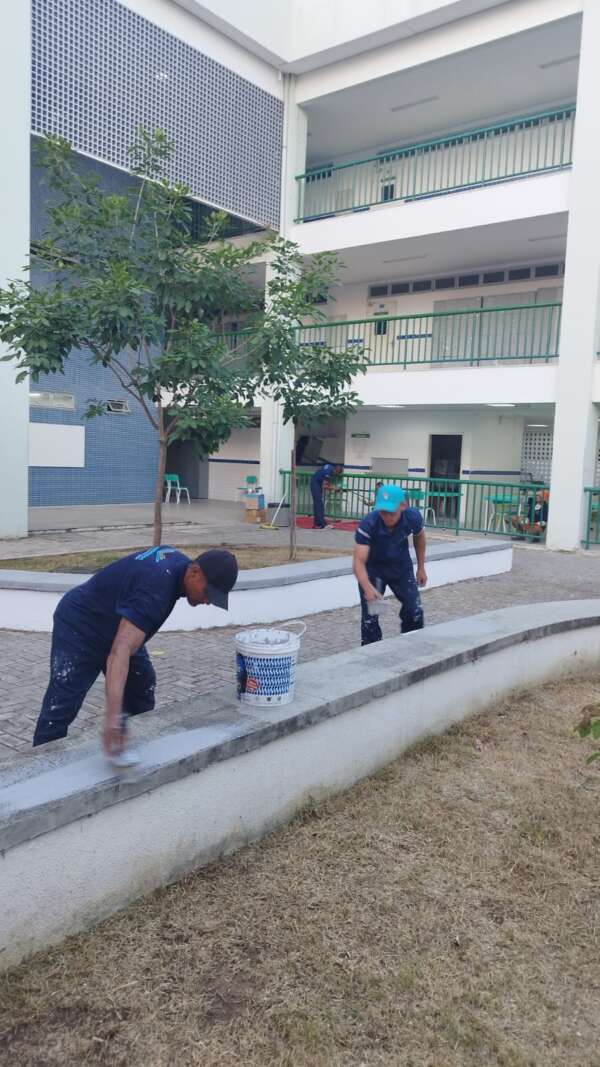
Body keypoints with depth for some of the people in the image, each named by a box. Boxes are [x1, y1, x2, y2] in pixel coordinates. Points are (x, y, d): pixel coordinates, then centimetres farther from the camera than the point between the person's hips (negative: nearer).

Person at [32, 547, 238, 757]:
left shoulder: (178, 561, -9)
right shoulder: (155, 589, -38)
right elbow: (119, 653, -48)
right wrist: (113, 716, -57)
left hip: (114, 626, 10)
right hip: (78, 627, -9)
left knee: (143, 690, 12)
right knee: (60, 708, -12)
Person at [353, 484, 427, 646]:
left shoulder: (413, 517, -25)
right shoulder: (368, 524, -36)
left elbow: (419, 537, 0)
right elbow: (359, 562, -40)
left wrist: (421, 568, 7)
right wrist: (368, 588, -57)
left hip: (401, 566, 3)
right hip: (374, 567, -3)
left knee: (414, 612, 6)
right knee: (370, 616, -10)